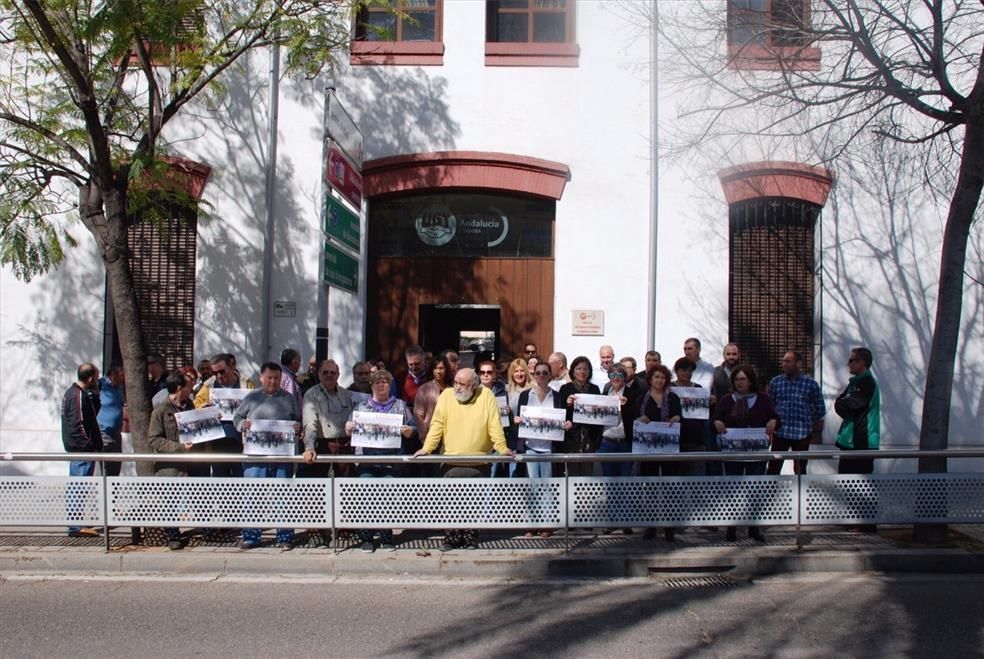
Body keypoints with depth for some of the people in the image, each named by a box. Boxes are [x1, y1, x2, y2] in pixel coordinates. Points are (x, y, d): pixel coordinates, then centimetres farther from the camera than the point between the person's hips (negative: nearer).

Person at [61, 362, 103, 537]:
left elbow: (93, 413, 21)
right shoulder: (78, 396, -17)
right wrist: (90, 446, -20)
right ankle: (76, 526, -6)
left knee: (76, 488, 16)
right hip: (82, 450, -11)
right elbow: (78, 425, -22)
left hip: (77, 449, 11)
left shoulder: (73, 392, 15)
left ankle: (77, 523, 25)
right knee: (79, 488, -8)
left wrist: (95, 394, 12)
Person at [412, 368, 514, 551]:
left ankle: (471, 538, 16)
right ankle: (452, 538, 11)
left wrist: (502, 449, -10)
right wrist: (426, 449, -10)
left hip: (479, 463, 0)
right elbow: (437, 424, -2)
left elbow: (495, 425, -3)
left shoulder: (486, 396, -2)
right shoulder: (447, 395, 0)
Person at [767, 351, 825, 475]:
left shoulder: (811, 384, -2)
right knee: (773, 469, -1)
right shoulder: (775, 382, 2)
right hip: (780, 432, 1)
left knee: (800, 470, 11)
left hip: (802, 434, 0)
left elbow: (820, 409, 7)